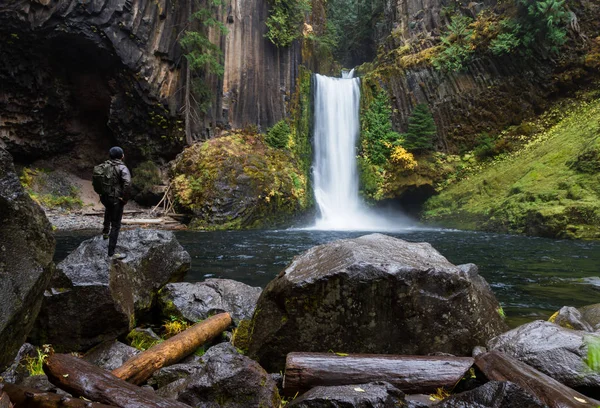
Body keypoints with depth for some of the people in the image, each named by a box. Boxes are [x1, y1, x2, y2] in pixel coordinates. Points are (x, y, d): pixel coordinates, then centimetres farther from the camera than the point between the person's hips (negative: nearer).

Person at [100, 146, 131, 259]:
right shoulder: (122, 168, -13)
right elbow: (127, 183, -27)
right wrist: (125, 198, -15)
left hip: (104, 198, 6)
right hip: (116, 199, -6)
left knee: (109, 208, 42)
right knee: (115, 226, 2)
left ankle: (106, 231, 43)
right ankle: (111, 253, 6)